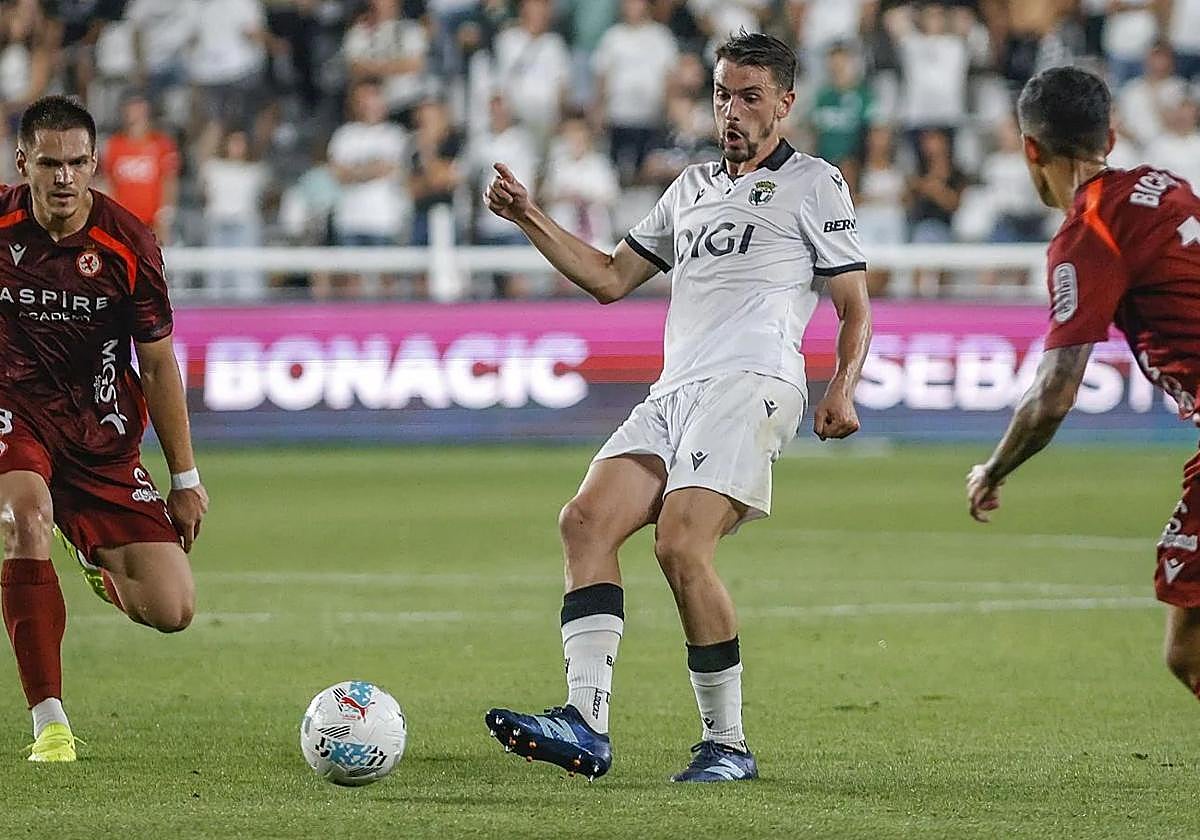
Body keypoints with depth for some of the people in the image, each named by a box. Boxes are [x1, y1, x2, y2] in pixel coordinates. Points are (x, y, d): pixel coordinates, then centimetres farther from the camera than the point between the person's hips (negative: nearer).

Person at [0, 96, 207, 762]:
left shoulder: (127, 244, -10)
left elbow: (158, 363, -1)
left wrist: (185, 477, 2)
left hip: (101, 431, 1)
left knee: (171, 610, -8)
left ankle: (102, 567, 32)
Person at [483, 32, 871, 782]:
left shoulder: (813, 184, 10)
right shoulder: (693, 188, 28)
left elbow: (855, 304, 6)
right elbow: (610, 278, 29)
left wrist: (843, 388, -11)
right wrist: (530, 219, 17)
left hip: (750, 385, -7)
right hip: (674, 392, 7)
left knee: (681, 545, -23)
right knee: (586, 519, -15)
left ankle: (728, 744, -14)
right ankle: (587, 725, -24)